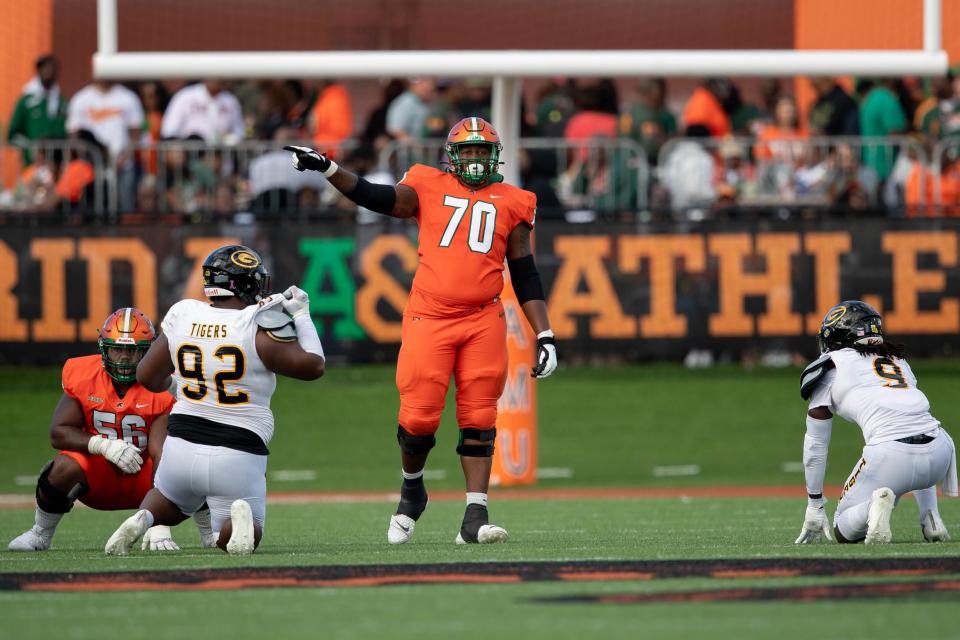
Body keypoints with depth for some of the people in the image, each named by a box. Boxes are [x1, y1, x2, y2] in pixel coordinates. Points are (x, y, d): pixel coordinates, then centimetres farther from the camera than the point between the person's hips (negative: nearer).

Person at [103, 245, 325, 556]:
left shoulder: (182, 316, -1)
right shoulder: (258, 326, -14)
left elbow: (147, 377, 10)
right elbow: (312, 366, -8)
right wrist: (301, 315, 5)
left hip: (183, 445, 3)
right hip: (238, 457, -3)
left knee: (166, 507, 33)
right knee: (239, 536, 16)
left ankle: (143, 518, -3)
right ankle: (240, 518, -21)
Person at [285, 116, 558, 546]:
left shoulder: (511, 204, 12)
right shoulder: (429, 188, 10)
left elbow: (525, 276, 13)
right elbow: (376, 198, -1)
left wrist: (545, 336, 9)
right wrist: (327, 168, -13)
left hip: (483, 321, 1)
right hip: (429, 317, -1)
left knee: (478, 422, -3)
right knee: (419, 418, -4)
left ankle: (475, 518, -3)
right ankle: (411, 490, 24)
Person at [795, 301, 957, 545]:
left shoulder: (829, 366, 15)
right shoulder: (898, 359, 30)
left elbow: (815, 445, 17)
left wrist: (814, 506, 26)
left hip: (890, 455, -4)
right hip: (941, 453, 5)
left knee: (845, 532, 16)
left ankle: (875, 506, -19)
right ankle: (930, 518, 18)